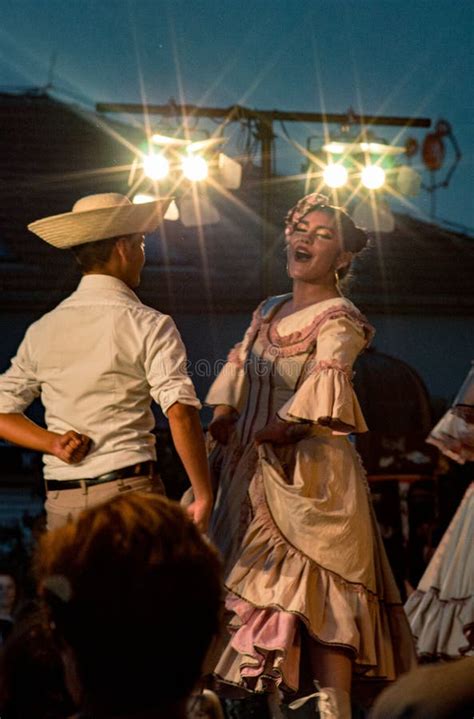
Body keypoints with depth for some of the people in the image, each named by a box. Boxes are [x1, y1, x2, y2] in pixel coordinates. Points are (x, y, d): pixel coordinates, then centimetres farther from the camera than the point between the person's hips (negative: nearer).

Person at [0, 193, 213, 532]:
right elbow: (180, 413, -15)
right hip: (129, 490, -5)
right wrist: (204, 497, -10)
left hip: (61, 501, 5)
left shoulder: (42, 330, 11)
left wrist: (52, 443, 0)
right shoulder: (149, 325, -5)